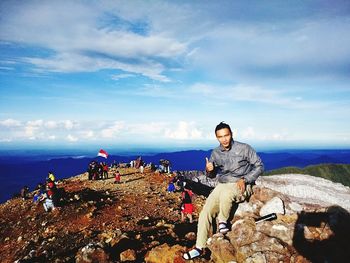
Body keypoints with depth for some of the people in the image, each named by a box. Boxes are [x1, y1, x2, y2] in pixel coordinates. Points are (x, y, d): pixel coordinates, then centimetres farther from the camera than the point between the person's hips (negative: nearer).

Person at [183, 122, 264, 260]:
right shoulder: (215, 153, 6)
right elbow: (212, 174, 17)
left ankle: (223, 221, -9)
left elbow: (259, 166, -2)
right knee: (205, 213, -12)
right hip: (221, 186, 5)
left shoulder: (244, 148, -7)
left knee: (225, 193, -39)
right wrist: (209, 170, -8)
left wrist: (245, 179, -15)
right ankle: (199, 247, 1)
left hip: (241, 186, -4)